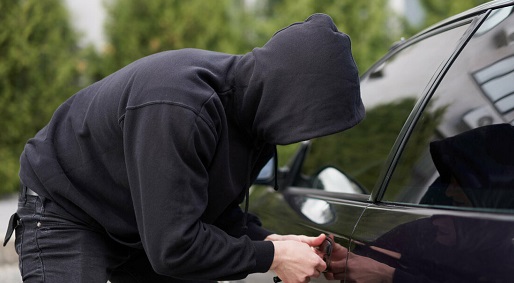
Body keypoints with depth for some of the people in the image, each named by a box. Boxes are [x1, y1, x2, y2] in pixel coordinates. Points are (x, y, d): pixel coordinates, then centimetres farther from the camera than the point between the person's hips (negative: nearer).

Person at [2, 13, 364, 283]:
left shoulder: (252, 111, -9)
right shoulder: (178, 109, -38)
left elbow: (220, 211, 3)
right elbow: (172, 248, -35)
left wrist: (267, 240, -16)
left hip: (152, 222, 9)